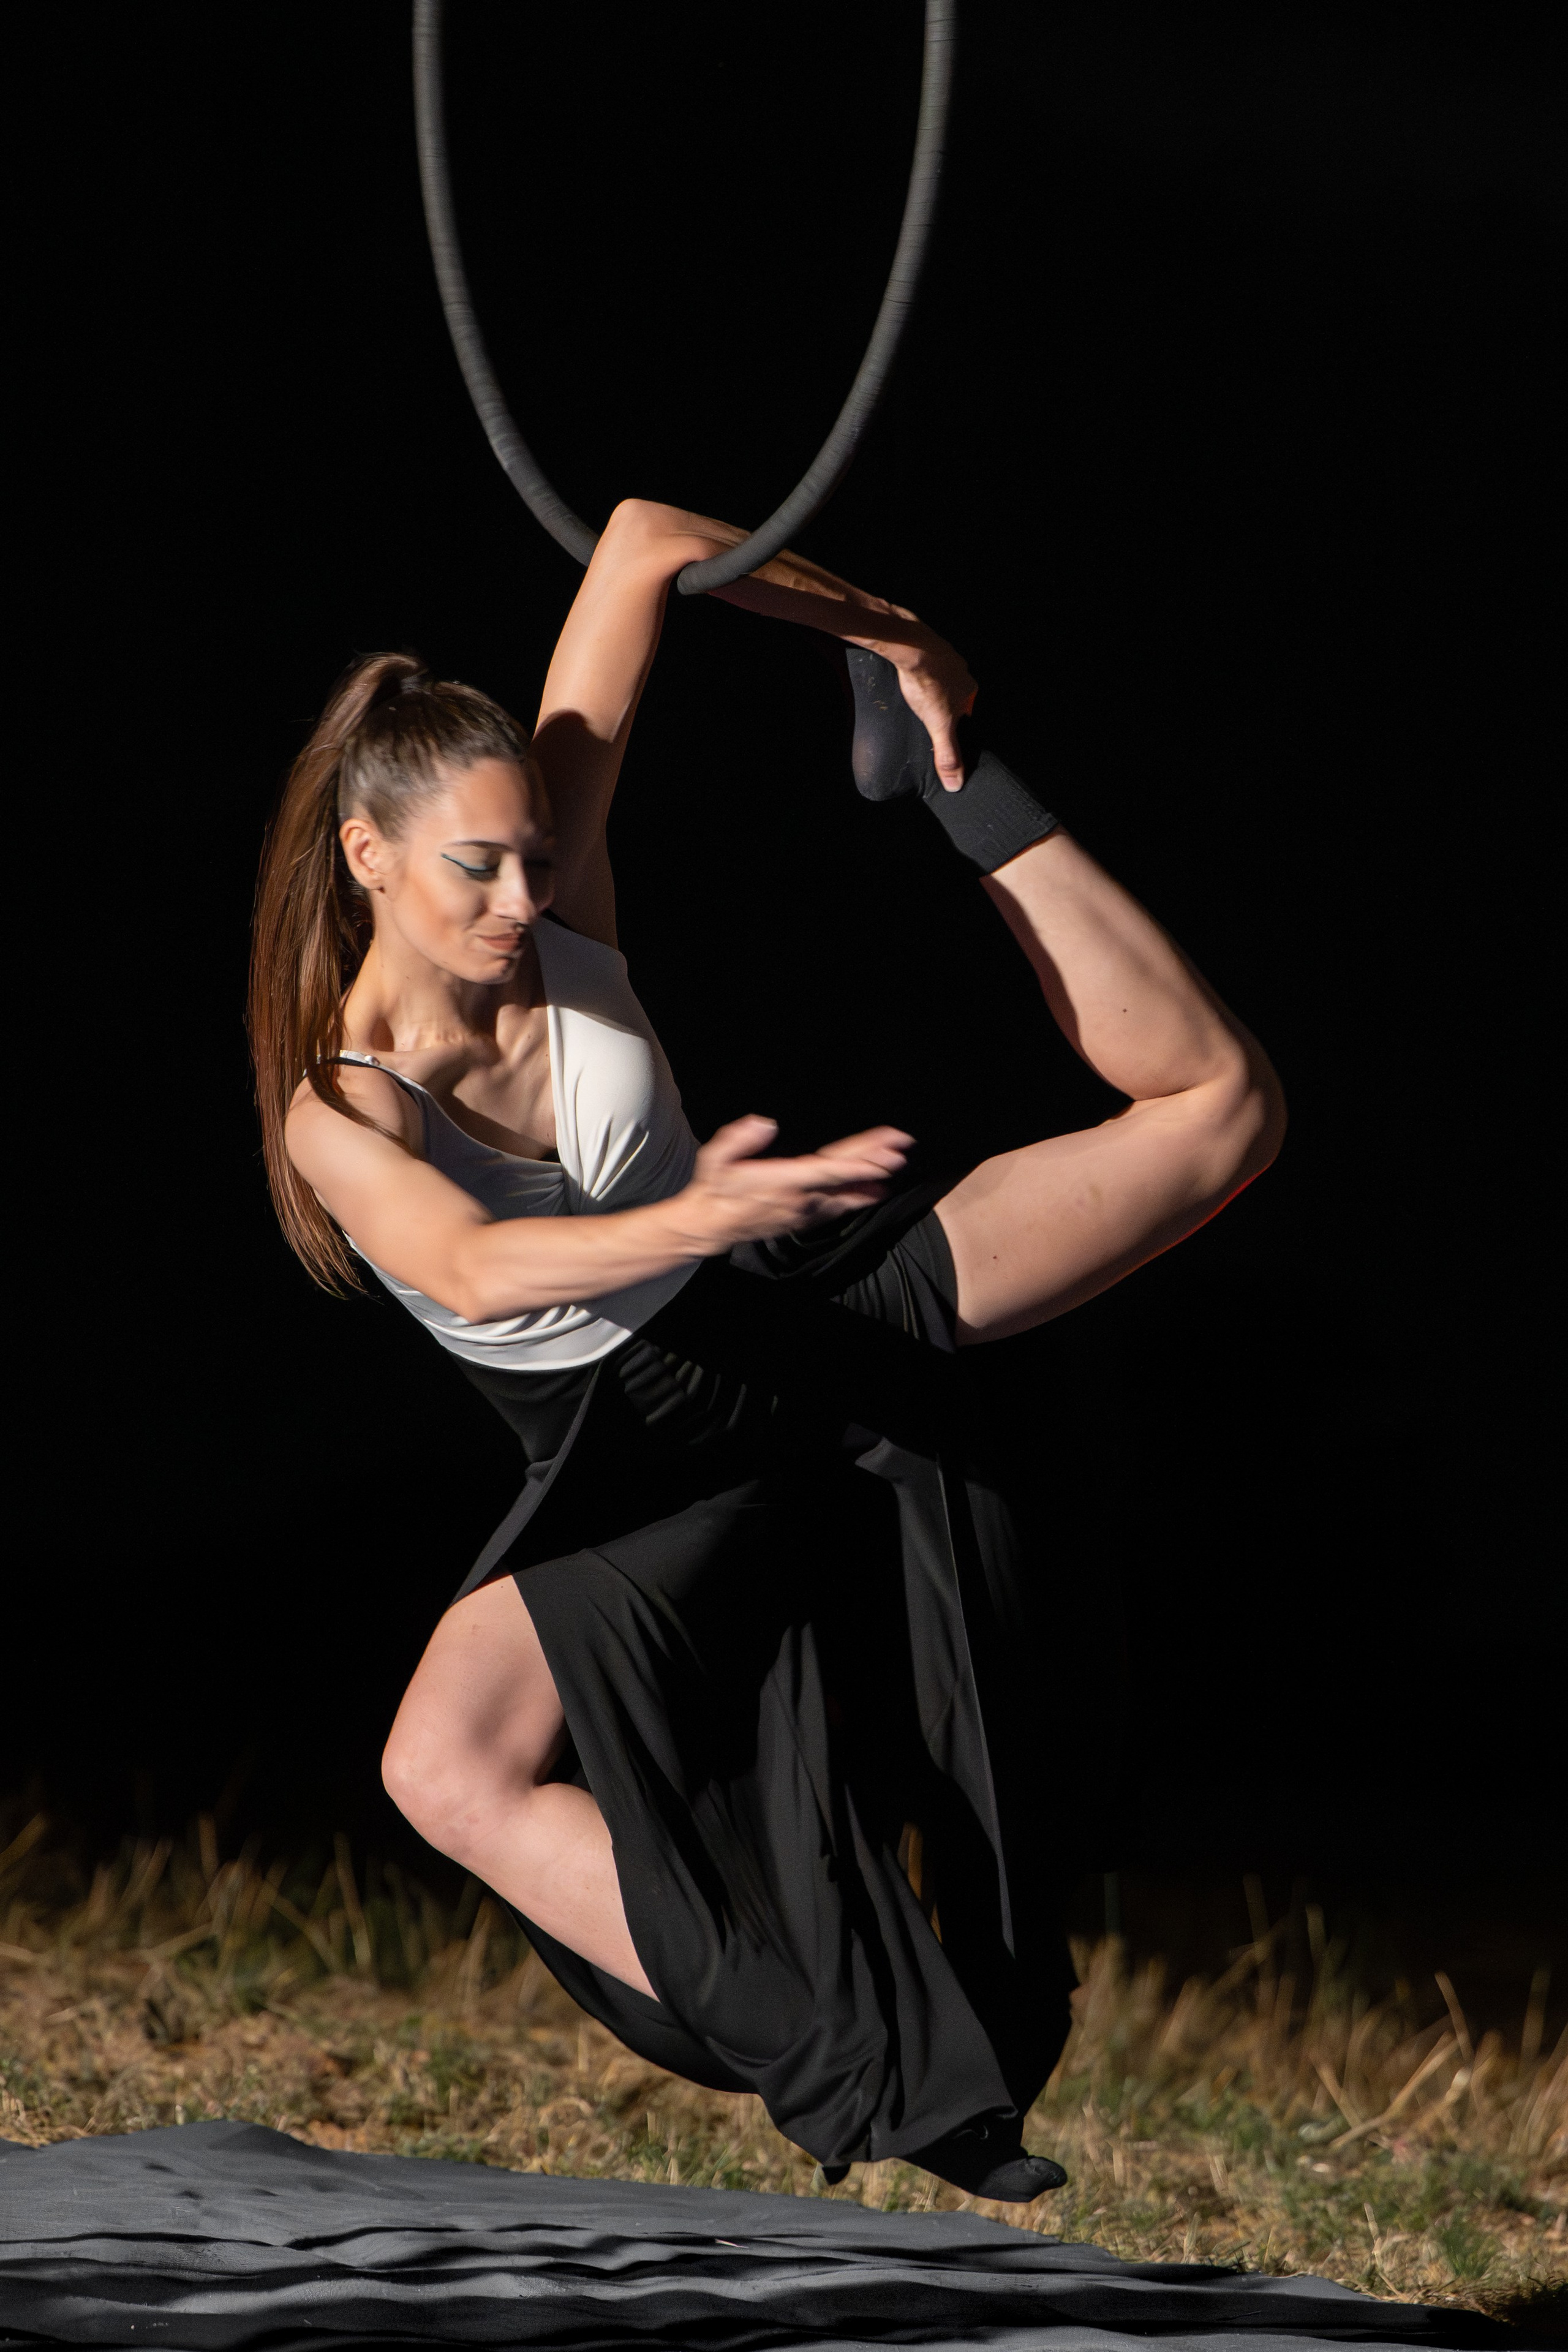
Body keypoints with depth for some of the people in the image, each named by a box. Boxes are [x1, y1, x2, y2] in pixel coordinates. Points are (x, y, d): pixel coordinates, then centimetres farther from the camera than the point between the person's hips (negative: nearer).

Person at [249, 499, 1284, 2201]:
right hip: (634, 1470, -3)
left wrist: (894, 639, -5)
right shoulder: (334, 1115, -21)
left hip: (816, 1321, 3)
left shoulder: (559, 904, -14)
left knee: (1215, 1106, -4)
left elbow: (643, 543, -9)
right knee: (443, 1769, -33)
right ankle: (849, 2081, -40)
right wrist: (699, 1222, -60)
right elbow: (475, 1268, -44)